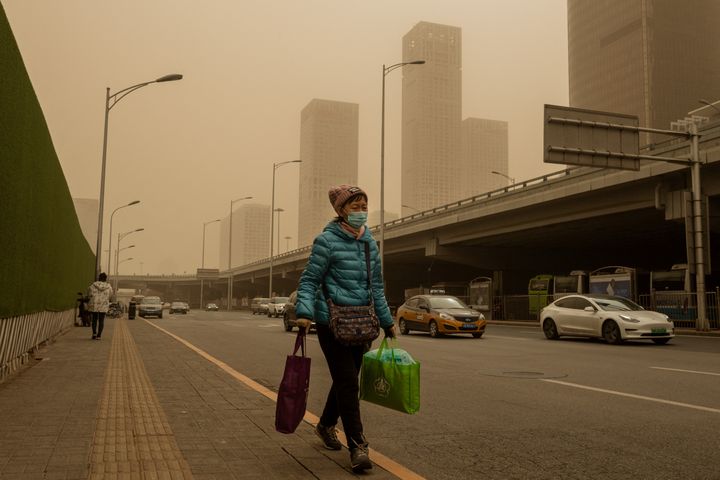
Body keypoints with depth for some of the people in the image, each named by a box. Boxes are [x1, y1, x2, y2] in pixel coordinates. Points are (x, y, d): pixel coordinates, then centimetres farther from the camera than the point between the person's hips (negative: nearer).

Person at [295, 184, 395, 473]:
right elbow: (309, 280, -8)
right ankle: (357, 446, -2)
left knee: (346, 380, 16)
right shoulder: (327, 241, -8)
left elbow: (376, 287, 17)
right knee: (347, 382, -9)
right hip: (332, 323, -6)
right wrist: (304, 312, -24)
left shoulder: (369, 243, 10)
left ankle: (326, 425, 39)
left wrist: (387, 321, 18)